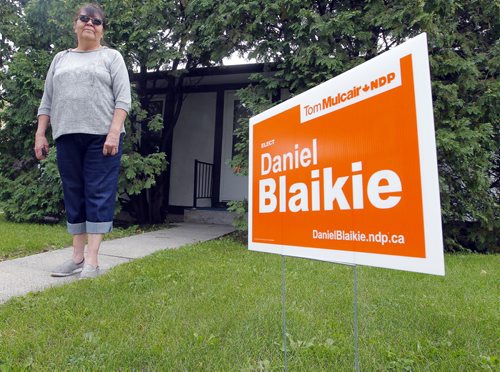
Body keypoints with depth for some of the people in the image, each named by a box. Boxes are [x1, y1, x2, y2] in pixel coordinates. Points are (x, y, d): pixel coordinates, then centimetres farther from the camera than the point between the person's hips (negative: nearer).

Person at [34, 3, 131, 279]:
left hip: (101, 136, -5)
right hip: (67, 137, 5)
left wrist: (114, 132, -16)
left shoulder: (111, 57, 9)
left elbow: (123, 99, -4)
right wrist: (40, 134, 9)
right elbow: (47, 101, 19)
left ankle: (91, 260, -4)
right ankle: (77, 256, 13)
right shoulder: (60, 59, 21)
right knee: (73, 196, 5)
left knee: (98, 195, -7)